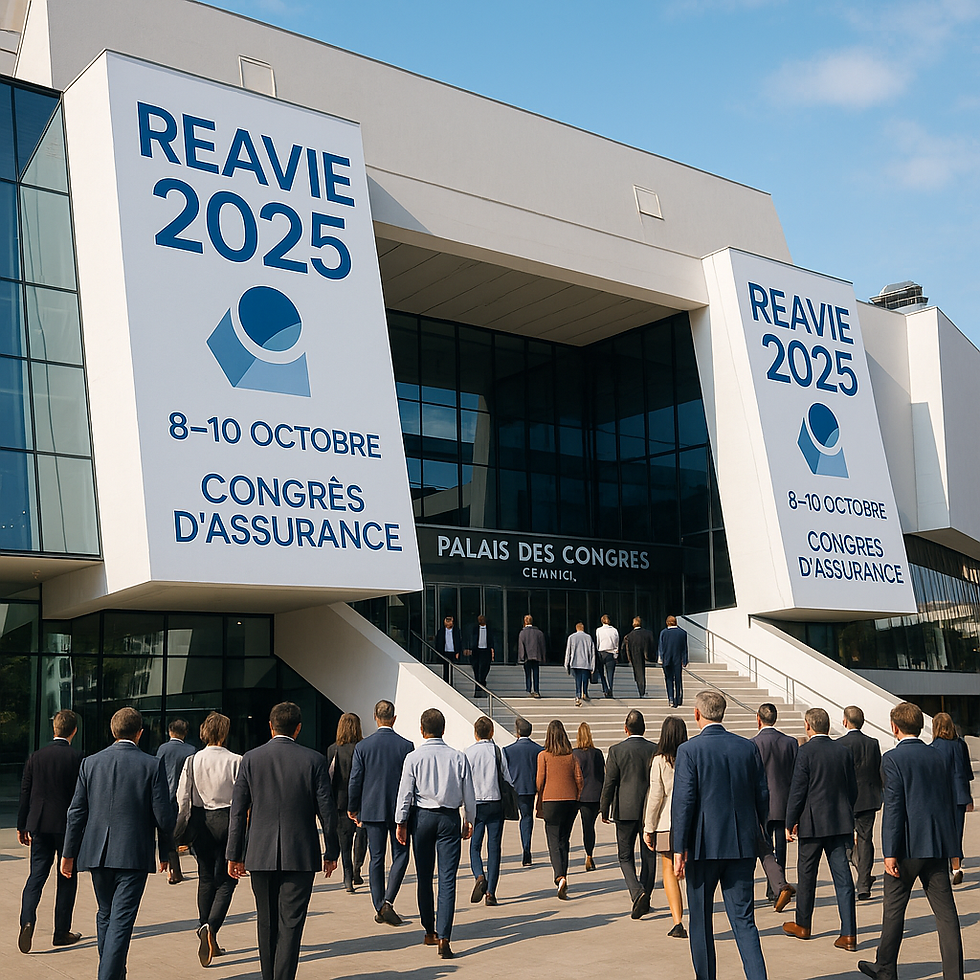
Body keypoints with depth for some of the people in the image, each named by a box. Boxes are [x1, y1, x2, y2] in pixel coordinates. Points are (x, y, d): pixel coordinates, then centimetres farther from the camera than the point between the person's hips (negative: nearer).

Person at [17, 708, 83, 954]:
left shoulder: (36, 757, 3)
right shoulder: (76, 758, -10)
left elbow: (25, 793, 7)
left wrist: (22, 826, 16)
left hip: (40, 825, 3)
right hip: (67, 825, -3)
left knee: (37, 874, 7)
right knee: (66, 878, 8)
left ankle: (27, 921, -15)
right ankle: (62, 932, 14)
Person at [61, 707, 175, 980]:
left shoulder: (90, 763, 3)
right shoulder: (152, 765, -7)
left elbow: (76, 812, 5)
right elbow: (164, 815, -7)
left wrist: (69, 854, 13)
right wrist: (165, 852, 7)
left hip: (97, 852, 4)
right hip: (134, 854, -4)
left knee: (106, 915, 20)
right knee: (121, 920, -2)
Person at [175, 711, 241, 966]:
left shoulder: (192, 761, -1)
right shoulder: (236, 761, -8)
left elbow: (182, 798, 0)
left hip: (201, 822, 3)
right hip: (227, 821, -3)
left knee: (206, 880, 15)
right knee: (226, 880, 6)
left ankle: (210, 943, 19)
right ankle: (211, 927, -19)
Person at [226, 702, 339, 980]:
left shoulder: (250, 759, -1)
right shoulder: (313, 760, -5)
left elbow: (238, 811, 1)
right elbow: (326, 810, -3)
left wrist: (234, 855, 7)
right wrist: (331, 852, 7)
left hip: (260, 854, 2)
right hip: (300, 855, -2)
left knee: (266, 923, 16)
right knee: (290, 924, 1)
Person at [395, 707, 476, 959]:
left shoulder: (413, 757, -6)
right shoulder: (458, 757, -3)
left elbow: (405, 792, -4)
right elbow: (469, 793, 2)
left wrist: (401, 822, 6)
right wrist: (469, 820, 15)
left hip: (422, 816, 0)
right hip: (450, 817, 0)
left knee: (425, 877, 14)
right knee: (447, 879, -2)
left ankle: (429, 931, 24)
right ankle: (443, 937, -10)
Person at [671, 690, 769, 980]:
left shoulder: (689, 750, -10)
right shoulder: (748, 747, 3)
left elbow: (683, 802, -14)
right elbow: (762, 796, 7)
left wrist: (679, 850, -10)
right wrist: (761, 837, 20)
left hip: (704, 846, -4)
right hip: (743, 845, 4)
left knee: (700, 919, 12)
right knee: (743, 919, 5)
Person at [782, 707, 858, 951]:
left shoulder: (806, 751, -11)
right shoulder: (843, 751, 4)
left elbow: (797, 791, -10)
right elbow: (853, 790, 10)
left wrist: (790, 823, -3)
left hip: (813, 822, -4)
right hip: (840, 823, 4)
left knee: (806, 874, 11)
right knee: (842, 876, 2)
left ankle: (802, 925, 26)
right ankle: (849, 934, -3)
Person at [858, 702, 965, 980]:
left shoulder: (893, 759, -9)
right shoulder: (940, 758, 10)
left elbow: (893, 807, -15)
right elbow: (949, 803, 14)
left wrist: (890, 852, -14)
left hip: (908, 845, -5)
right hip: (938, 844, 5)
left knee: (894, 908, 9)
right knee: (945, 910, 4)